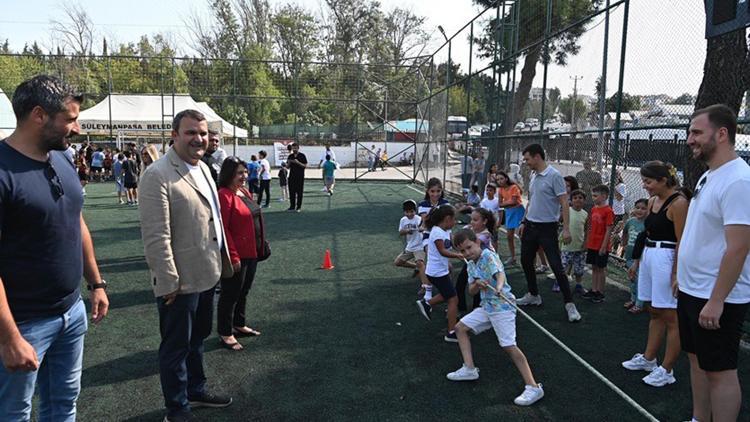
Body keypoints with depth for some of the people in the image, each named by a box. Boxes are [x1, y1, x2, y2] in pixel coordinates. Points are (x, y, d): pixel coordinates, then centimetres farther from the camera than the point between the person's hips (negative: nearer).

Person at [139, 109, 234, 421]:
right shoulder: (158, 175, -19)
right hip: (180, 282, -8)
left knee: (197, 339, 24)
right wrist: (169, 282, -20)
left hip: (207, 275, 8)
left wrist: (221, 261, 16)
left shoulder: (202, 167, 9)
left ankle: (196, 391, 43)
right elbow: (156, 237, -21)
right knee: (176, 346, 10)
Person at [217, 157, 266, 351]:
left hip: (251, 254, 9)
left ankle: (239, 325, 36)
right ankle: (225, 334, 17)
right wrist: (233, 257, -22)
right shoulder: (224, 195, -18)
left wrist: (261, 247, 15)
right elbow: (223, 229, -21)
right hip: (236, 257, -9)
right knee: (230, 294, 4)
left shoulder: (245, 192, 10)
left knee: (243, 292, 21)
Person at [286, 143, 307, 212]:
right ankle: (292, 206, 13)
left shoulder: (302, 156, -3)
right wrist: (289, 163, -7)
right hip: (292, 176, 4)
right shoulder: (290, 156, 11)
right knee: (291, 192, 5)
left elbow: (305, 166, -6)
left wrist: (298, 162, -20)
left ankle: (299, 207, 5)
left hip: (300, 177, -4)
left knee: (299, 192, -1)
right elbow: (288, 166, 15)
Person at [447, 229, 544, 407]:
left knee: (509, 346, -15)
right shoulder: (471, 265, 11)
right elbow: (472, 291, 11)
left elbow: (500, 274, -31)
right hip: (486, 306, 9)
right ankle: (469, 369, 17)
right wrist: (477, 284, -12)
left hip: (502, 307, -9)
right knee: (460, 328, 11)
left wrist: (499, 287, -53)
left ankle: (533, 388, -10)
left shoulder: (489, 256, -13)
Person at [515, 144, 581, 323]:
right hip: (530, 226, 8)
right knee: (526, 261, 14)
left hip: (547, 228, -8)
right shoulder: (533, 177, 10)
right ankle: (533, 295, 31)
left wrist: (566, 229, -21)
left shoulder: (554, 176, -14)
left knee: (557, 266, -7)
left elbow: (564, 203, -17)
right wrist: (524, 222, 16)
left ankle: (569, 303, 2)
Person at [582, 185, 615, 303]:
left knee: (601, 269, 4)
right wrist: (587, 243, 13)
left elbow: (608, 231, -15)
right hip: (592, 245, 7)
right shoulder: (593, 209, 8)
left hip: (601, 246, -7)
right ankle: (593, 290, 22)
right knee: (594, 267, 13)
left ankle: (600, 293, 14)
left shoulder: (608, 211, -14)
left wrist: (604, 246, -17)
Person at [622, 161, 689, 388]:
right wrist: (637, 261, 19)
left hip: (667, 260, -9)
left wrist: (676, 274, -20)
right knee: (655, 312, 18)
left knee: (671, 318, 0)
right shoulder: (652, 201, 12)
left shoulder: (678, 202, -14)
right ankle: (648, 359, 29)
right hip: (649, 257, 9)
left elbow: (681, 242, -17)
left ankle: (666, 371, 9)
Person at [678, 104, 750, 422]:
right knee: (697, 360, 19)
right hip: (692, 291, 10)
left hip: (716, 299, -10)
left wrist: (716, 301, -25)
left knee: (720, 371, 3)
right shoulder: (708, 176, 10)